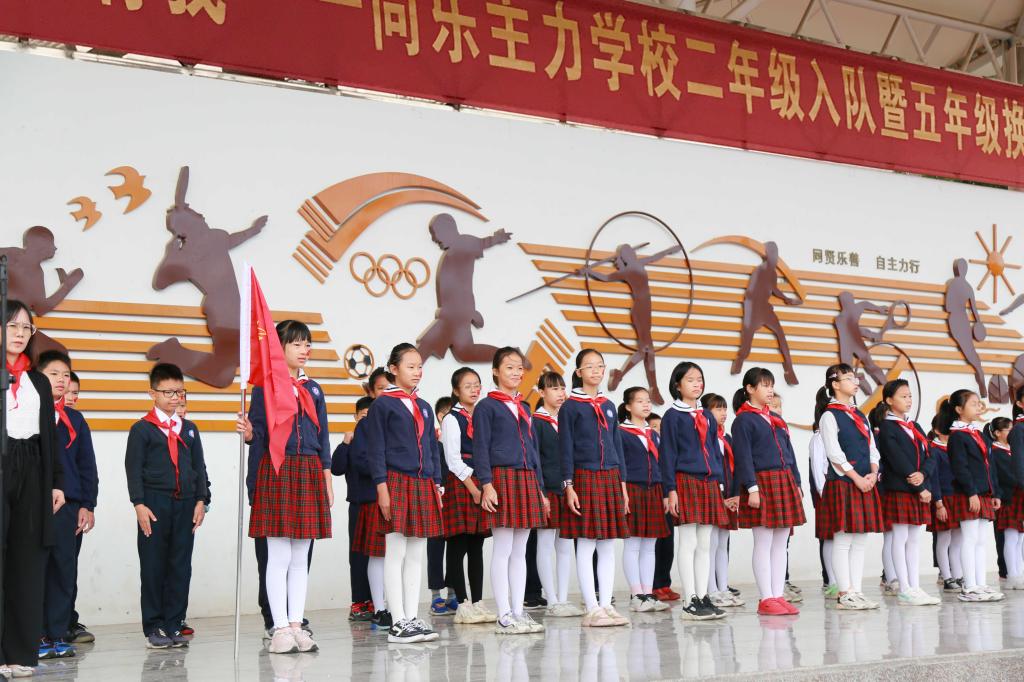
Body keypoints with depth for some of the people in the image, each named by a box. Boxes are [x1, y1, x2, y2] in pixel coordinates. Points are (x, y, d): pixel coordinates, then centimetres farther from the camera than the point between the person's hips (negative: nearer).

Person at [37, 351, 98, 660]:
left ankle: (58, 634, 12)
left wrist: (87, 505, 7)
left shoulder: (75, 420, 14)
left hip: (69, 506, 4)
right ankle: (37, 636, 7)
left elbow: (87, 466, 15)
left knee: (65, 571, 5)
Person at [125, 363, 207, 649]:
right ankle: (154, 627, 8)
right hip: (155, 504, -4)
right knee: (153, 566, 1)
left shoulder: (189, 429, 14)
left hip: (185, 504, 4)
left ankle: (173, 625, 12)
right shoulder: (142, 429, 0)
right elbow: (133, 468, -4)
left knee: (181, 566, 5)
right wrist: (139, 504, -11)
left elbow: (199, 467, 14)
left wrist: (201, 500, 5)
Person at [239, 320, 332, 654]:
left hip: (309, 473, 5)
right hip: (275, 471, -5)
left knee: (301, 556, 7)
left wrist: (327, 479, 10)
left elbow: (322, 437, 15)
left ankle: (296, 624, 12)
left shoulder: (313, 389, 14)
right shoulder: (265, 385, 0)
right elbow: (258, 433, -3)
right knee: (279, 556, -3)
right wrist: (249, 434, -26)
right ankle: (280, 628, 2)